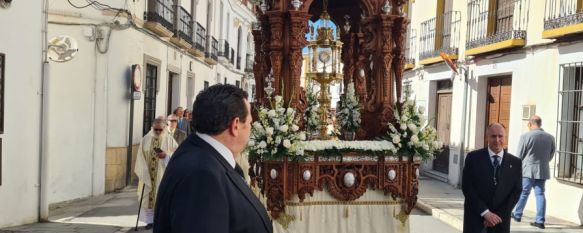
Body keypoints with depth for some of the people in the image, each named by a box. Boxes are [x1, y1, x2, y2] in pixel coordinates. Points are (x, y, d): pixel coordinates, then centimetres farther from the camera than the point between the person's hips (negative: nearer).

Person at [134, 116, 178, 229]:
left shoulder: (169, 140, -5)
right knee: (148, 196, 6)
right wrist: (143, 173, -7)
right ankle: (150, 219, 17)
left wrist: (166, 156, -20)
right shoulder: (145, 139, 1)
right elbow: (141, 157, 2)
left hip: (163, 174, -2)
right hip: (148, 174, 2)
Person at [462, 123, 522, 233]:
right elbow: (467, 187, -6)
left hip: (501, 221, 2)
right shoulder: (473, 157, -2)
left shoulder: (515, 162, 5)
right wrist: (485, 212, -13)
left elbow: (516, 191, 3)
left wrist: (499, 216, -7)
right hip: (475, 218, -2)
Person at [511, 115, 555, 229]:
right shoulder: (550, 137, 3)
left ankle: (517, 215, 19)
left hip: (528, 169, -4)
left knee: (523, 193, 7)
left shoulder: (526, 136, -11)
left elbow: (519, 155, -6)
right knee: (540, 194, 6)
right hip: (543, 170, 4)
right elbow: (551, 156, 12)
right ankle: (540, 221, 4)